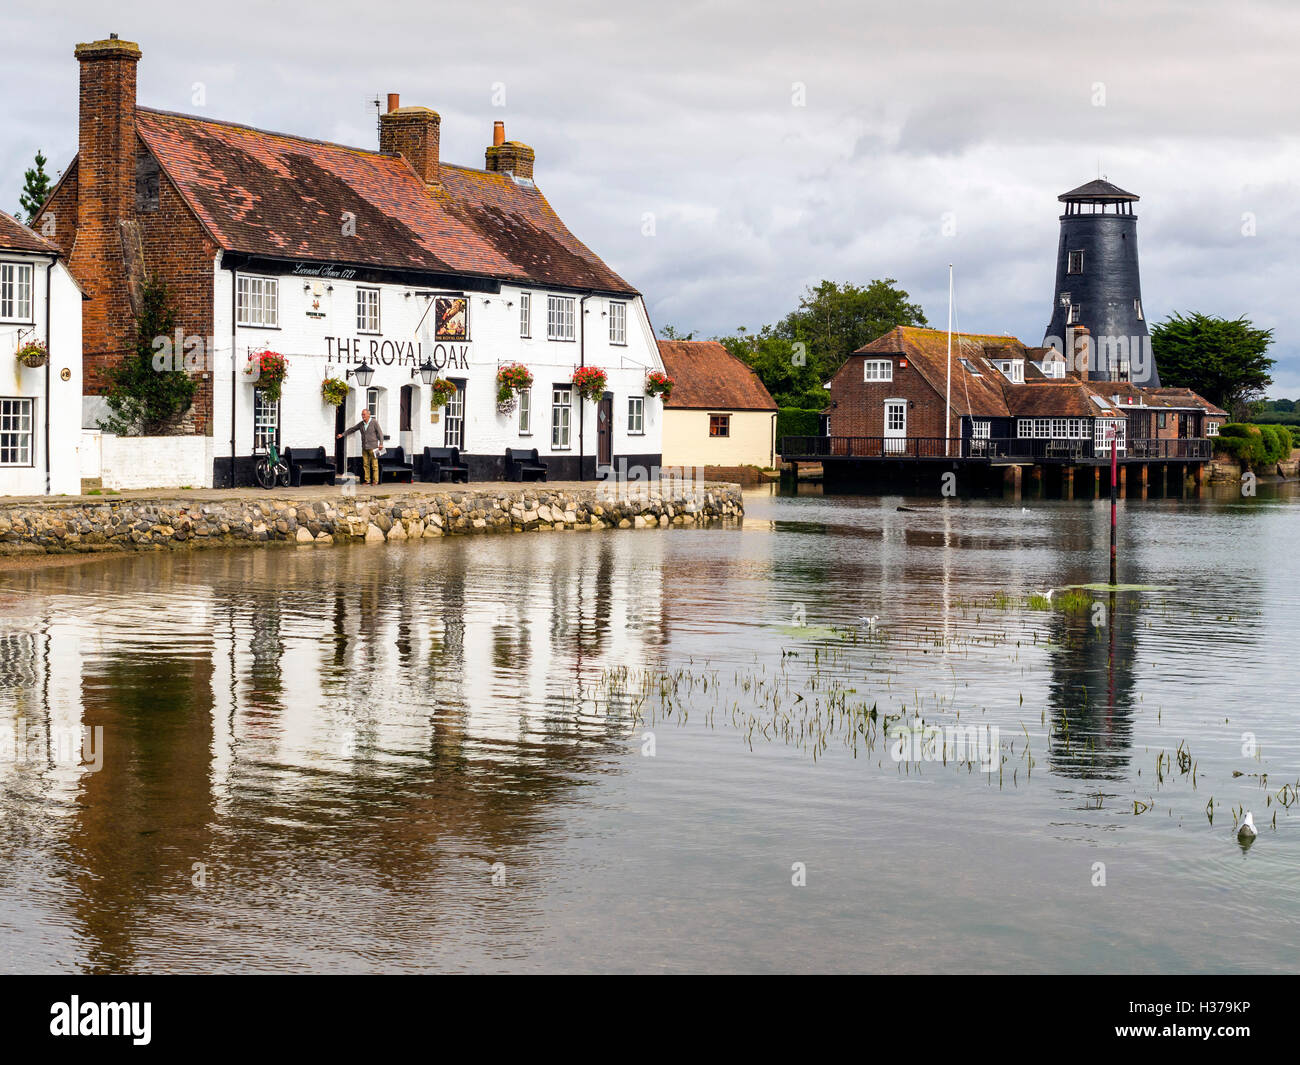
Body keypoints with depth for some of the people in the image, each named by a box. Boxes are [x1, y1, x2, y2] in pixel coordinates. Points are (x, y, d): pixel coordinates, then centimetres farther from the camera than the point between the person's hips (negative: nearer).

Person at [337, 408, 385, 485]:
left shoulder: (374, 422, -6)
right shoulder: (361, 424, 9)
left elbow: (380, 433, -8)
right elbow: (352, 430, 17)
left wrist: (381, 443, -17)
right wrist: (342, 435, 15)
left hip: (373, 447, -5)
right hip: (364, 447, 5)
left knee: (374, 464, -4)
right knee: (365, 464, 4)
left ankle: (375, 481, 0)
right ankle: (367, 480, 8)